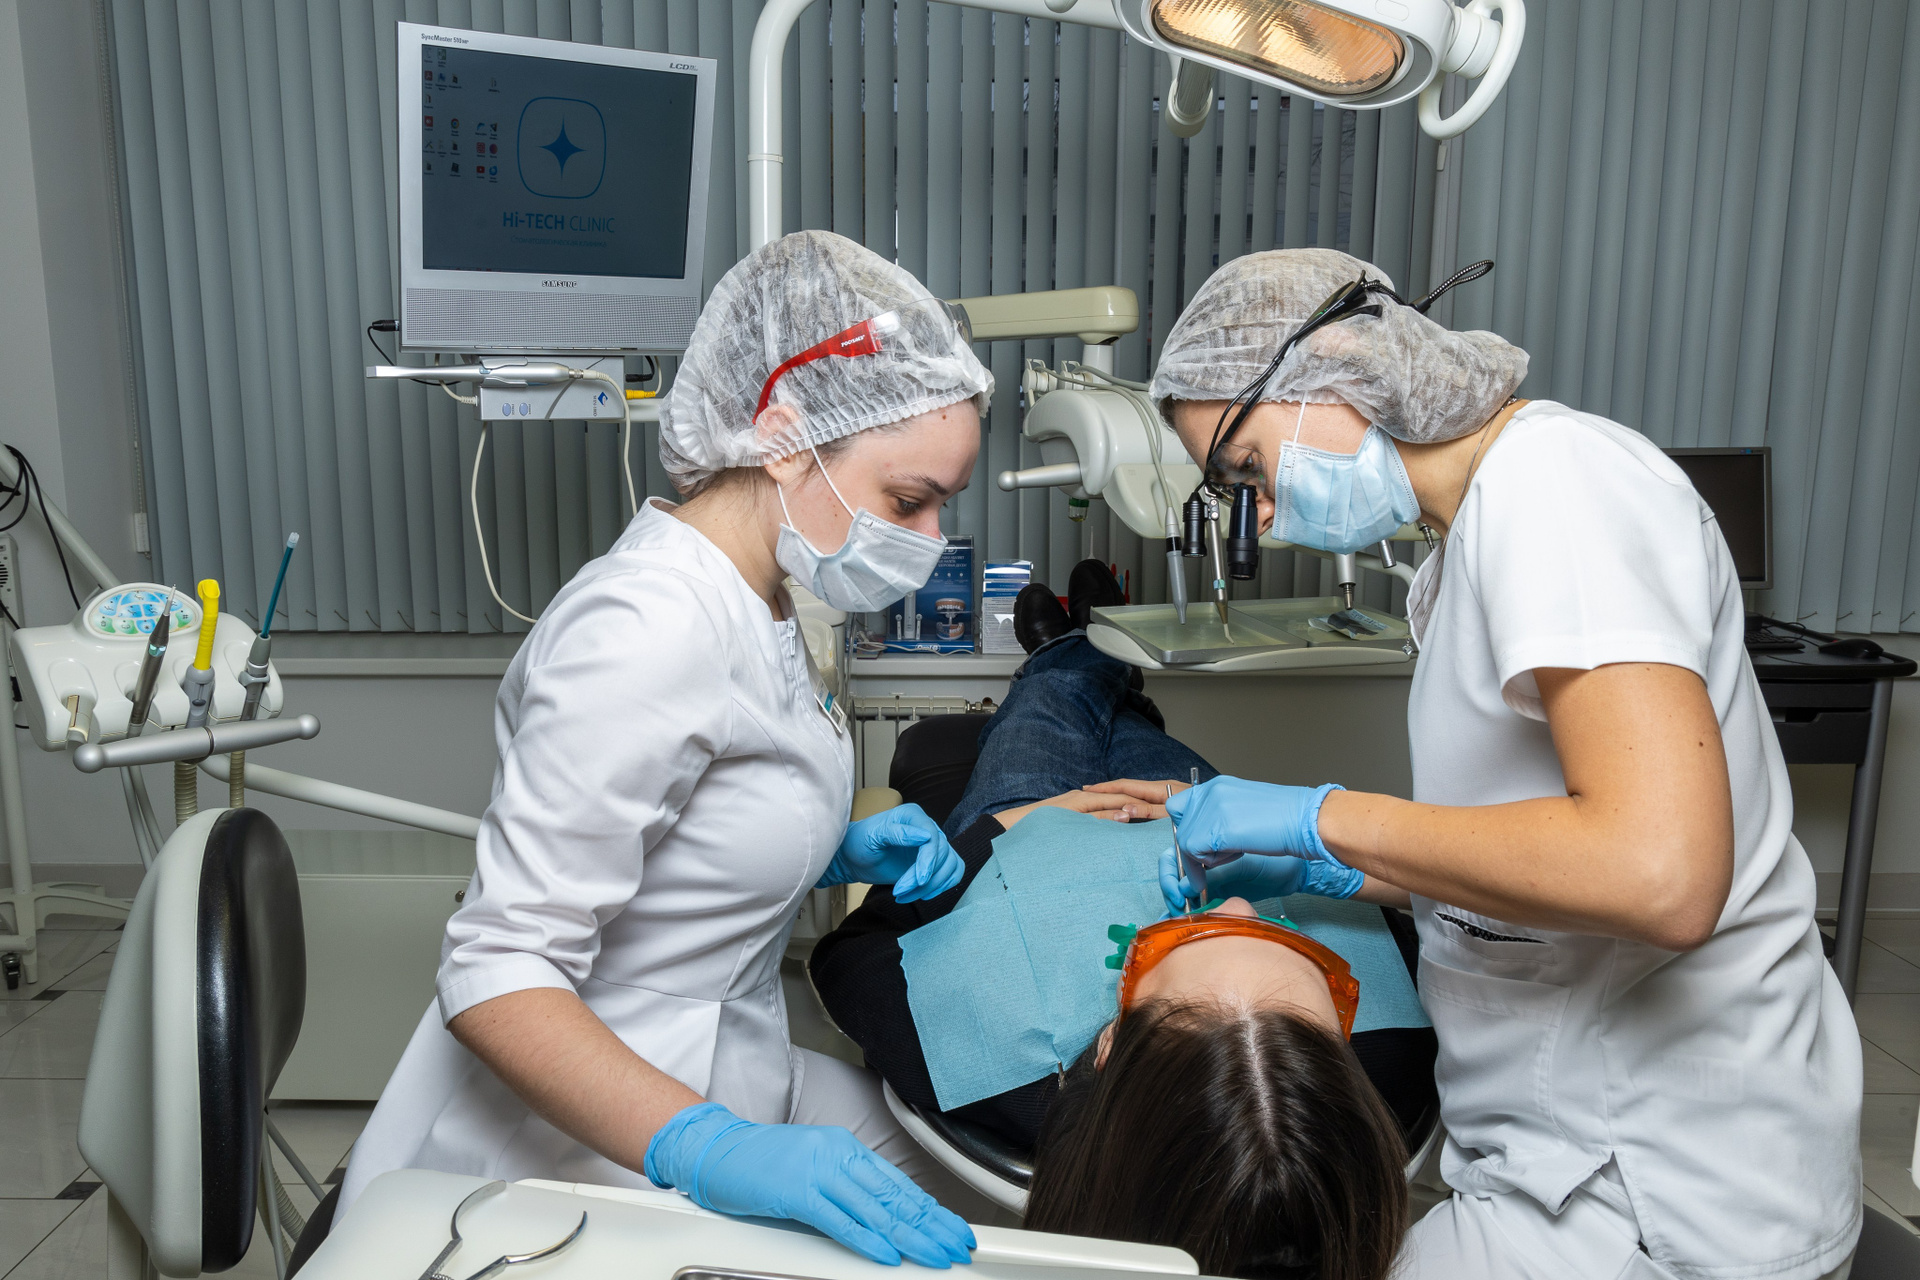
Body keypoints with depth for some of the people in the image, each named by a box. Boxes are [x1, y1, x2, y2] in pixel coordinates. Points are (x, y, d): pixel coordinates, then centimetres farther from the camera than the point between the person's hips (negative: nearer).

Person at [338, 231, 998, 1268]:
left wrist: (840, 855, -1)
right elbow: (496, 975, -27)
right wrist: (710, 1150, -38)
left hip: (710, 1072, 9)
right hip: (583, 1149, -9)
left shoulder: (754, 602, 3)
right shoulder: (648, 632, -27)